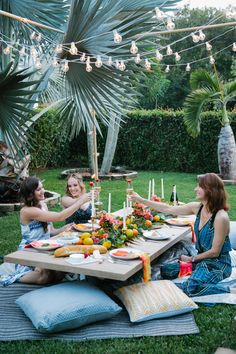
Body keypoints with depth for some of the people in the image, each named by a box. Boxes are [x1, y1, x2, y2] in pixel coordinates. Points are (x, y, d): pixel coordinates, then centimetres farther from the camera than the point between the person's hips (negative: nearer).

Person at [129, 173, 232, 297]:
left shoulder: (221, 218, -25)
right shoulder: (197, 208, -3)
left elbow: (215, 252, -18)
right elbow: (168, 209, 4)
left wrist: (191, 259, -7)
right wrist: (141, 200, 4)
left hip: (218, 263, -7)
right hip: (202, 258, 8)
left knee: (191, 288, -26)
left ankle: (227, 291, -6)